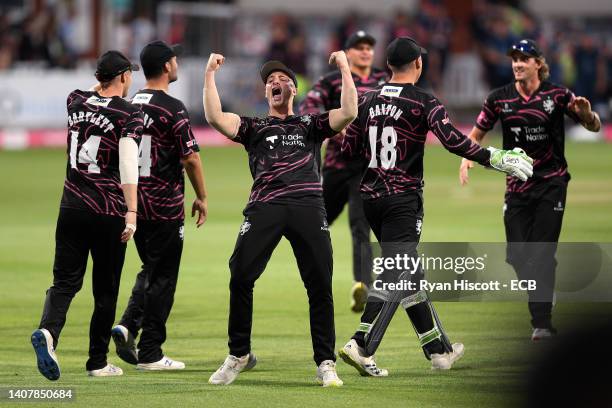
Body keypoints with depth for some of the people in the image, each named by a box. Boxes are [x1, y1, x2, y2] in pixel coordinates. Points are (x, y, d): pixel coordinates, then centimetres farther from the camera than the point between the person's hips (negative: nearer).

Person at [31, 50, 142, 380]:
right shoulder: (129, 114, -7)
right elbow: (128, 163, -20)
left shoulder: (76, 102, 7)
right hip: (109, 211, -4)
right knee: (105, 289, 8)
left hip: (71, 207, 4)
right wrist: (132, 212, -24)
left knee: (65, 280, 4)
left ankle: (48, 331, -25)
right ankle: (97, 362, 14)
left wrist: (103, 81, 43)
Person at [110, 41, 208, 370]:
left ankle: (128, 324, 0)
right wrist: (201, 197, -2)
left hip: (132, 203, 7)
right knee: (162, 278, 1)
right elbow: (190, 157, -15)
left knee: (151, 270, 20)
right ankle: (150, 353, 4)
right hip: (164, 206, -7)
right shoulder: (172, 108, -14)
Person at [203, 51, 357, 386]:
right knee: (240, 278, -11)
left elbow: (348, 113, 8)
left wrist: (345, 69, 7)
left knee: (320, 285, -6)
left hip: (308, 205, 0)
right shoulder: (253, 127, 23)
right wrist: (210, 74, 8)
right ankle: (238, 355, 4)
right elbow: (215, 117, 7)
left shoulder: (311, 125, 24)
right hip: (264, 207, 0)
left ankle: (325, 362, 0)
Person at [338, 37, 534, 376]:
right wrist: (495, 159, -18)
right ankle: (361, 346, -25)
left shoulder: (368, 100, 9)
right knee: (396, 274, -9)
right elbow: (453, 140, -22)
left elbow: (348, 150, 11)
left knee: (409, 274, 14)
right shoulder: (424, 103, -9)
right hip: (403, 197, -7)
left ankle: (438, 349, 21)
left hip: (370, 196, 7)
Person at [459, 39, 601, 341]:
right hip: (517, 186, 3)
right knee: (517, 254, 2)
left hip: (551, 183, -3)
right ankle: (540, 311, 25)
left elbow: (594, 127, 2)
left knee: (542, 254, -11)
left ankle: (542, 323, -9)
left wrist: (586, 113, -21)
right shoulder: (499, 98, 2)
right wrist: (466, 158, -9)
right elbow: (477, 134, 11)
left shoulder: (557, 95, -4)